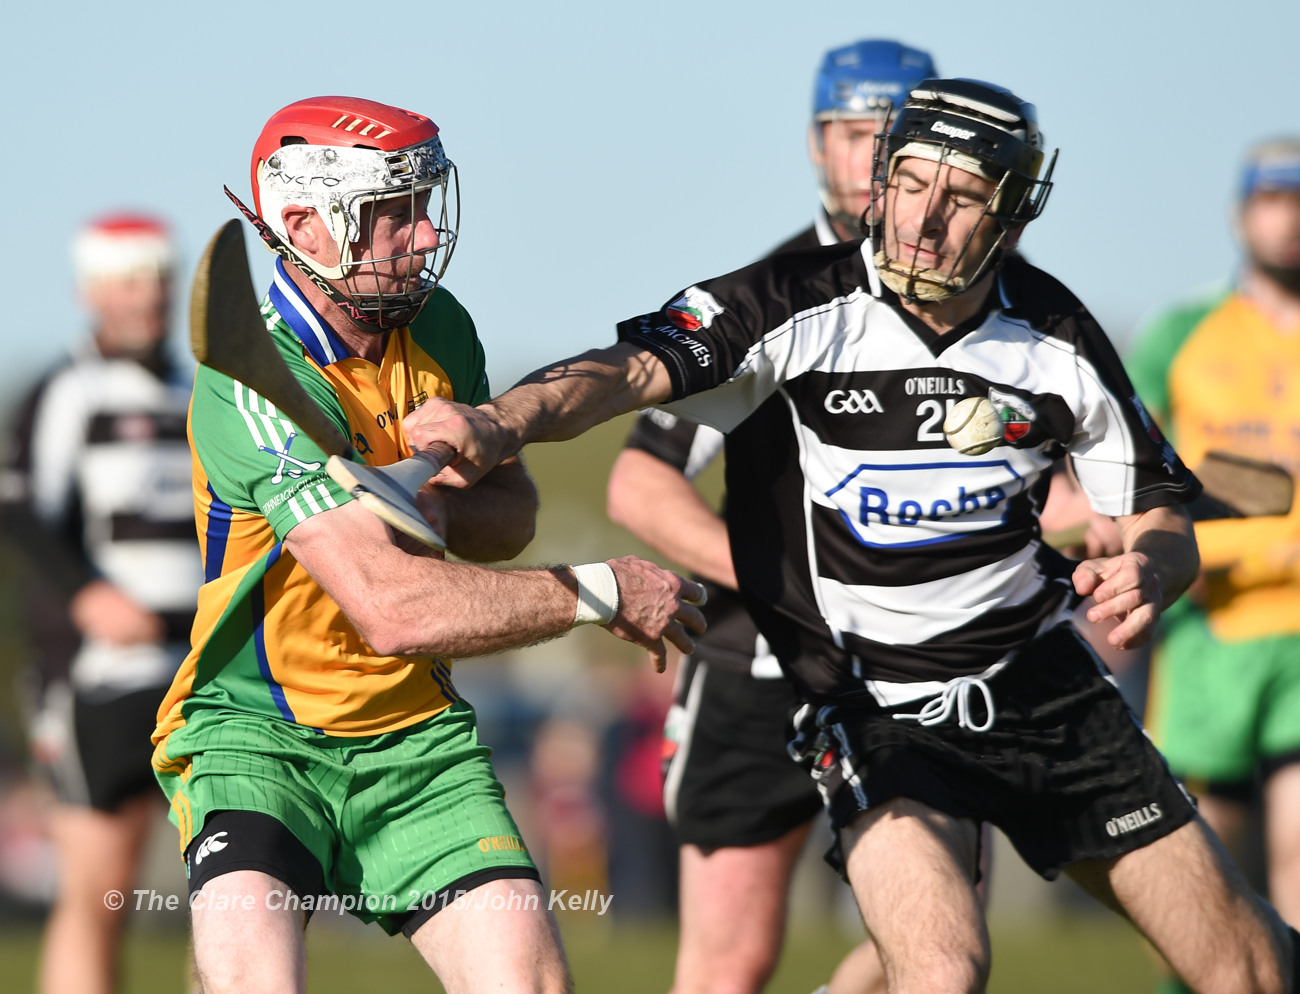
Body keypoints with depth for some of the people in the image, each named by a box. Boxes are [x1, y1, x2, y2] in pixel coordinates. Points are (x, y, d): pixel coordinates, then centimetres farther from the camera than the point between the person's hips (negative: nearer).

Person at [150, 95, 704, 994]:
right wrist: (604, 593, -21)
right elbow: (391, 608, -28)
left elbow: (513, 514, 16)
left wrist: (440, 510, -10)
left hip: (414, 735, 6)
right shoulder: (250, 382, -22)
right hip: (255, 733, -6)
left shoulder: (437, 327, 3)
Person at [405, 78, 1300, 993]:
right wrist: (499, 424, -49)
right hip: (872, 707, -4)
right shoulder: (796, 307, -14)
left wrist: (1150, 568, -19)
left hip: (1043, 684, 4)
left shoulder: (1056, 338, -4)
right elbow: (628, 372, -29)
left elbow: (1165, 521, 6)